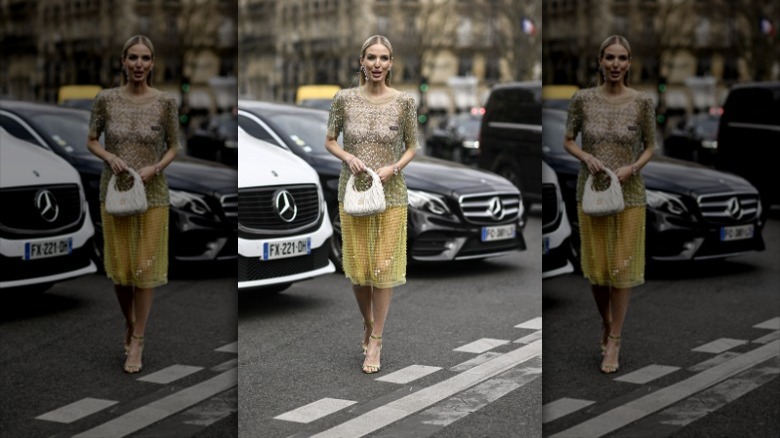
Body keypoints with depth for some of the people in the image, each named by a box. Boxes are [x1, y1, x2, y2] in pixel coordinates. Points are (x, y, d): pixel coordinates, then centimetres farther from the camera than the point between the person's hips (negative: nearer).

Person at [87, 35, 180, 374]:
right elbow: (91, 141, 7)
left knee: (145, 267, 1)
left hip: (152, 194, -1)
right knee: (119, 267, 8)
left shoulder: (166, 102, -6)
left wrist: (155, 168, -15)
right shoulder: (106, 99, -3)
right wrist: (109, 156, -13)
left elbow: (173, 147, 3)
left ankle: (137, 341, 11)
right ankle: (129, 323, 34)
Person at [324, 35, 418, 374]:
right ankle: (368, 323, 34)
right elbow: (329, 141, 7)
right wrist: (347, 156, -13)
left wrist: (393, 168, -15)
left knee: (384, 267, 1)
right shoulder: (344, 99, -3)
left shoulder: (404, 101, -5)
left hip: (390, 195, -1)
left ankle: (375, 340, 12)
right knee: (357, 267, 8)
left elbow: (411, 148, 3)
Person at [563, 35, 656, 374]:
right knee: (596, 268, 8)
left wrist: (631, 168, -15)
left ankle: (614, 340, 11)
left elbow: (650, 148, 3)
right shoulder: (582, 99, -4)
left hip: (629, 194, -1)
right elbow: (568, 141, 6)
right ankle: (606, 323, 34)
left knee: (622, 268, 1)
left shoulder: (643, 102, -6)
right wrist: (585, 156, -13)